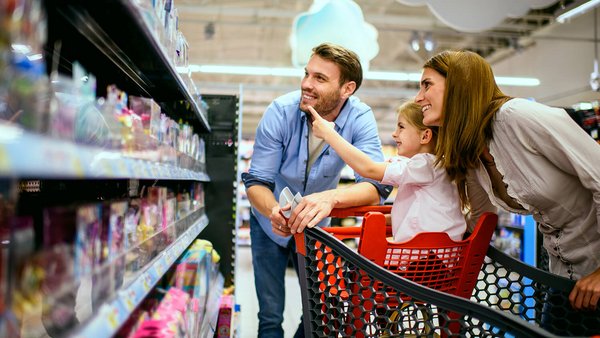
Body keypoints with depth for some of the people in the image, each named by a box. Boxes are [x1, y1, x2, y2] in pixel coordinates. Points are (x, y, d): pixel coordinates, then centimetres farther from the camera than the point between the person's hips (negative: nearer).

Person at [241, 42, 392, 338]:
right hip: (271, 223, -1)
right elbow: (256, 181, -22)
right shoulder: (281, 111, -23)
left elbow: (376, 184, -31)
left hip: (315, 225, 1)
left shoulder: (360, 118, -21)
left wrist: (330, 197, -51)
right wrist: (273, 210, -44)